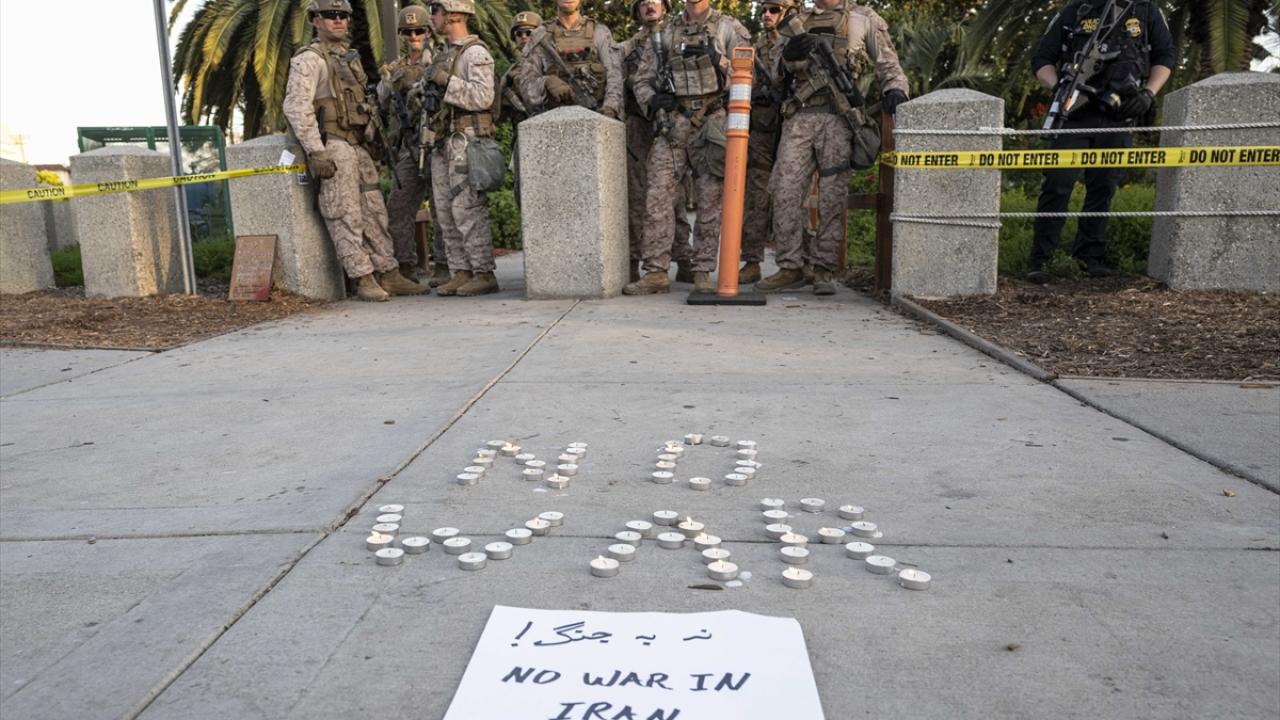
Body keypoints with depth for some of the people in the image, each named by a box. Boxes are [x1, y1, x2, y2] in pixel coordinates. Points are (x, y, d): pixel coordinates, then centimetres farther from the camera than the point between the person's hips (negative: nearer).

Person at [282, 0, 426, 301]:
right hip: (331, 146, -8)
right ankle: (364, 280, -4)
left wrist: (370, 143, 19)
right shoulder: (309, 59, -5)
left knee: (374, 212, 6)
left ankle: (389, 276, 9)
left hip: (357, 147, 8)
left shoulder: (349, 58, 21)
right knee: (347, 216, -7)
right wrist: (315, 152, -21)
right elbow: (296, 107, -14)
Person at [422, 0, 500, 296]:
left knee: (467, 209, -10)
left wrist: (447, 81, -16)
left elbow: (482, 97, -19)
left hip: (465, 140, -9)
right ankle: (461, 272, 12)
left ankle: (484, 274, -5)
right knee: (446, 212, 7)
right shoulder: (441, 54, 20)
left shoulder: (475, 52, -7)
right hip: (441, 142, 9)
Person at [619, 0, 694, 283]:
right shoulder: (626, 49, 17)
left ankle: (684, 263, 1)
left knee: (676, 196, -3)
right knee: (636, 198, -2)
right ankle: (632, 265, 1)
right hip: (638, 130, 0)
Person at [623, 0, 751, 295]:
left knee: (709, 201, -1)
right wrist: (653, 100, 0)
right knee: (657, 196, -6)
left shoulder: (728, 28, 9)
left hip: (711, 123, -2)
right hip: (672, 124, 2)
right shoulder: (665, 33, 16)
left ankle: (702, 273, 6)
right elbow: (642, 78, 18)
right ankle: (655, 272, -2)